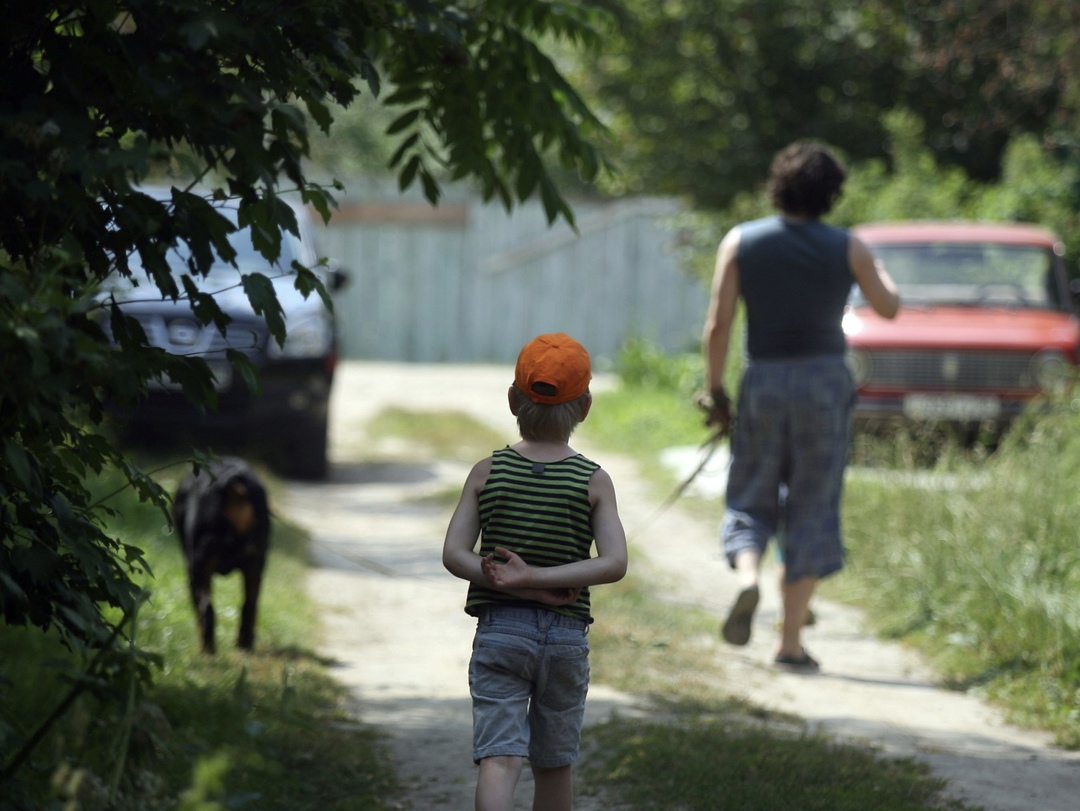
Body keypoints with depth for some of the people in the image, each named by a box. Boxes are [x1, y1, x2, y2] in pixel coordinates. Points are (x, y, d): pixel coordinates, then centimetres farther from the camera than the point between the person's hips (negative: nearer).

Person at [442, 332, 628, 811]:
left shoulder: (487, 473, -1)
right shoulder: (594, 481, -4)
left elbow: (455, 556, -8)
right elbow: (614, 564, -15)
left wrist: (528, 586, -11)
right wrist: (535, 580, -17)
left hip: (499, 632, -1)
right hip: (567, 637, 1)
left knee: (498, 759, -8)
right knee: (554, 763, 17)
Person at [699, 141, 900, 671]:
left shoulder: (740, 243, -2)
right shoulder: (846, 248, -2)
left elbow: (718, 324, -5)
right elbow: (889, 308, 11)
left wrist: (714, 390, 4)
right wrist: (877, 269, 31)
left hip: (763, 383, 1)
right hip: (826, 383, 0)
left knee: (751, 502, 13)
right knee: (812, 510, 5)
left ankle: (747, 575, -19)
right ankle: (791, 641, 2)